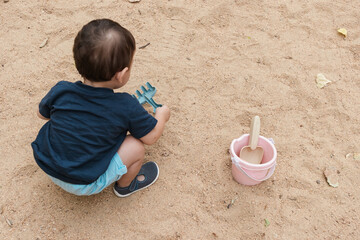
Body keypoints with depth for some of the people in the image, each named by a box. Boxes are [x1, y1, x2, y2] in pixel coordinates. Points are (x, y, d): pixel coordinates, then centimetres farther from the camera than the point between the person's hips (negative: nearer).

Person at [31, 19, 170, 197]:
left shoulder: (60, 91, -13)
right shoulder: (127, 108, -22)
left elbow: (42, 113, 7)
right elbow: (152, 136, -7)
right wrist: (162, 115, 13)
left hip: (47, 166, 5)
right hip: (83, 185, -5)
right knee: (135, 147, -3)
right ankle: (125, 185, 23)